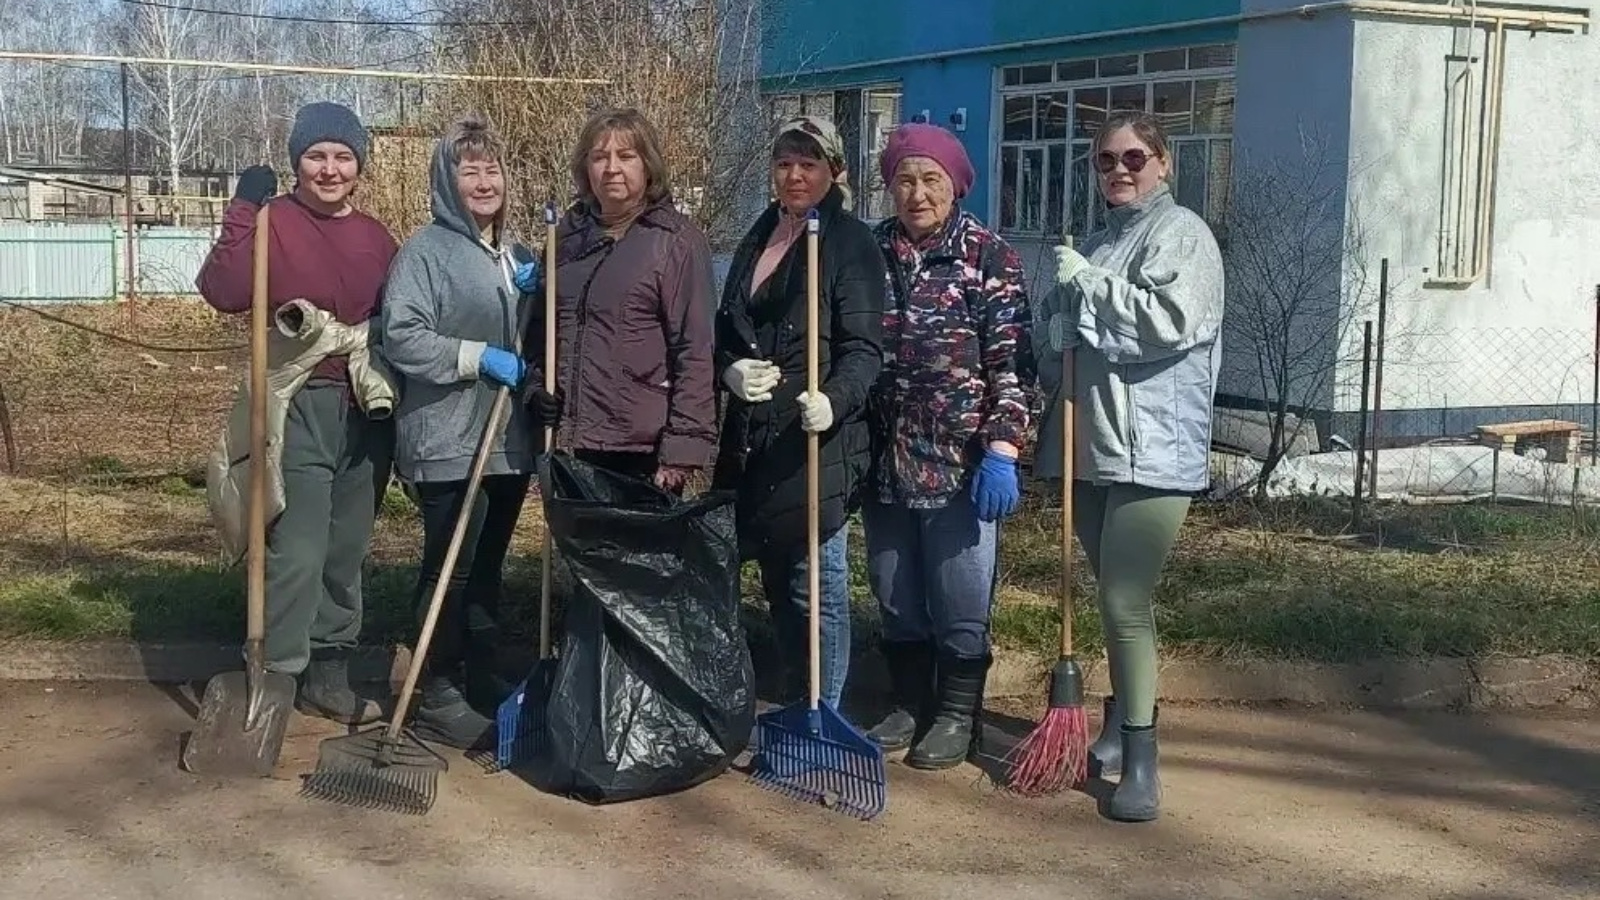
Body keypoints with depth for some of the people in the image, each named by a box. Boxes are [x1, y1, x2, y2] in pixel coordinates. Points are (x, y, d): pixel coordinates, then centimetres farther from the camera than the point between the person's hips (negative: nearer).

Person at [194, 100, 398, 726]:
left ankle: (327, 678, 25)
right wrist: (243, 212, -21)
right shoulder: (271, 221, -5)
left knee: (347, 553, 13)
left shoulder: (376, 236, 11)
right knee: (296, 555, -11)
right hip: (297, 409, -6)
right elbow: (222, 292, -20)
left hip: (366, 411, 6)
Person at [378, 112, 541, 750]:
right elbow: (400, 338, -18)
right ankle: (438, 697, 6)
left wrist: (534, 294, 4)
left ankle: (481, 682, 25)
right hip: (449, 443, -7)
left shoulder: (516, 254, 15)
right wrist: (477, 357, -23)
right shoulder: (426, 252, -9)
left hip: (509, 441, 7)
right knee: (449, 570, -3)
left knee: (487, 567, 15)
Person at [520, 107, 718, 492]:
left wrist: (681, 449, -15)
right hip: (570, 443, 5)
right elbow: (540, 326, 21)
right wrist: (536, 386, 3)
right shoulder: (569, 233, 11)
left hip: (642, 449, -5)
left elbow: (695, 352, -9)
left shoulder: (678, 241, -5)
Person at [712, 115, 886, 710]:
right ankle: (793, 706, 26)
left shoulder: (852, 242, -5)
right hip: (751, 438, 7)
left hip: (817, 442, -7)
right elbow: (724, 332, 19)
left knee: (816, 586, -2)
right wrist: (730, 370, -3)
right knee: (776, 582, 14)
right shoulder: (758, 238, 16)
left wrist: (834, 400, -31)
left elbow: (863, 348, -12)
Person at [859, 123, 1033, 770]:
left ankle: (958, 715, 18)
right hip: (886, 457, 4)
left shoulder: (989, 258, -4)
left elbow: (1009, 363, -8)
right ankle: (909, 705, 27)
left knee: (961, 596, 3)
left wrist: (1002, 451, -16)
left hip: (961, 461, -4)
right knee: (895, 594, 12)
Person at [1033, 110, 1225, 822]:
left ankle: (1140, 759, -5)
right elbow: (1056, 336, 26)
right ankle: (1120, 729, 30)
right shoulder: (1093, 245, 19)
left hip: (1153, 449, -7)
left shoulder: (1181, 235, -5)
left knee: (1125, 602, -12)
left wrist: (1087, 283, -13)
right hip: (1090, 444, 7)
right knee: (1113, 596, 17)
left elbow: (1172, 321, -21)